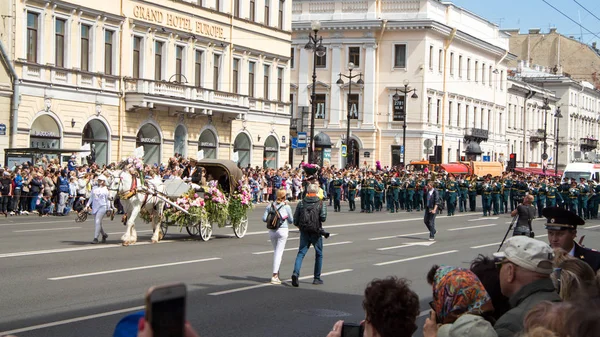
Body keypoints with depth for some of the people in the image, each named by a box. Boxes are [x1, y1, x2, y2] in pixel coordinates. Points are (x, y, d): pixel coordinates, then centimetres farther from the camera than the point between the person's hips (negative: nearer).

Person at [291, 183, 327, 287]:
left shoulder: (301, 203, 1)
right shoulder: (320, 203, -6)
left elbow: (295, 220, 0)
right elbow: (323, 218, -15)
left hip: (304, 232, 2)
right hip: (316, 232, -2)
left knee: (301, 253, 3)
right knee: (319, 254, 13)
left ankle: (295, 273, -20)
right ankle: (317, 278, 16)